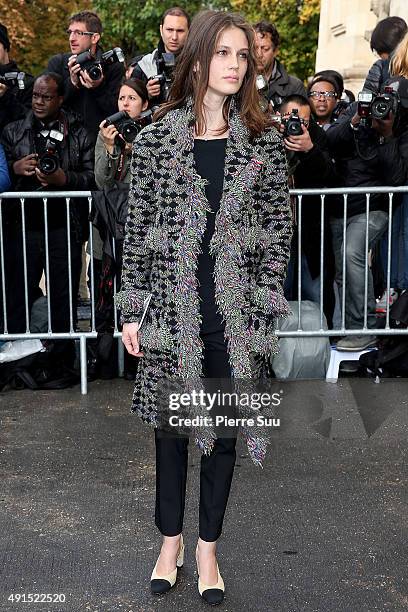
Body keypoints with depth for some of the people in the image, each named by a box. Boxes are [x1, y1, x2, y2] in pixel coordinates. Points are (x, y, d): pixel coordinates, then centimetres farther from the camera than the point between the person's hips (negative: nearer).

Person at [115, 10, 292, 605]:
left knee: (225, 430, 11)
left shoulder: (264, 142, 1)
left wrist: (264, 306, -2)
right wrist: (132, 311, -1)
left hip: (236, 313, 1)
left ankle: (208, 547, 30)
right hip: (172, 308, 0)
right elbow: (137, 229, 1)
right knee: (171, 425, 13)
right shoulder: (155, 139, -1)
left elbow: (279, 229, 3)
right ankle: (171, 539, 34)